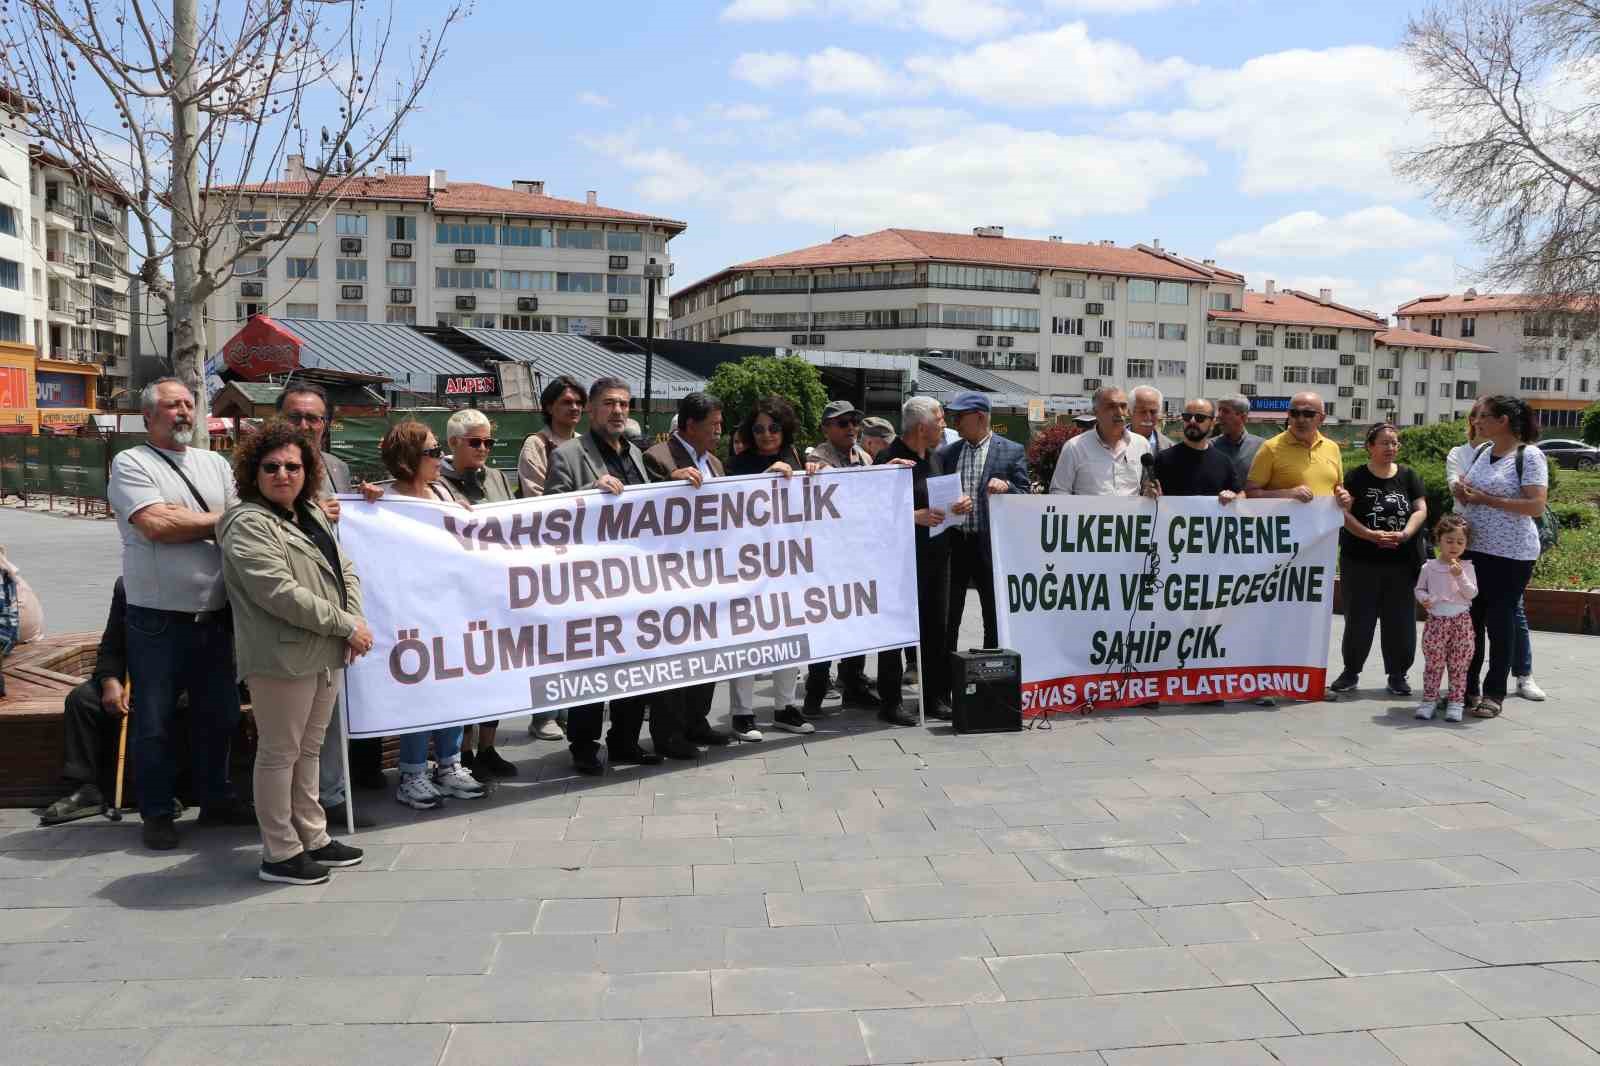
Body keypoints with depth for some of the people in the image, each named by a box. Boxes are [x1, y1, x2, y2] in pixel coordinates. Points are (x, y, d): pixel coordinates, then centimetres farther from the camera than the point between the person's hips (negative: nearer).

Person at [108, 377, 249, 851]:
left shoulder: (216, 464, 13)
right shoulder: (131, 464, -4)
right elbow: (155, 525, -17)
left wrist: (180, 519, -12)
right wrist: (220, 520, -6)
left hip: (214, 616, 5)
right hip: (158, 620, -5)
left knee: (219, 715, 15)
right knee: (155, 722, 7)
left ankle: (215, 799, 30)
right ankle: (157, 813, 21)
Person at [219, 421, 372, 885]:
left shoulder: (312, 514, 15)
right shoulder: (249, 524, -12)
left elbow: (345, 570, 16)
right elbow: (280, 593, -21)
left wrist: (355, 620, -2)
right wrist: (346, 625, -17)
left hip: (326, 655, 8)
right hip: (282, 658, -8)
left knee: (310, 748, 17)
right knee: (280, 753, 2)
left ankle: (312, 837, 28)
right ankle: (279, 853, 12)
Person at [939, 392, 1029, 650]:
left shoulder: (1012, 452, 1)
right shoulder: (946, 453, 10)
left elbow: (1025, 499, 0)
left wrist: (1007, 487, -20)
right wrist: (950, 506, -12)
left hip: (991, 545, -3)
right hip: (953, 543, 3)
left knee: (995, 619, 6)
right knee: (947, 619, 6)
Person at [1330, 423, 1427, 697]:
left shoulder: (1409, 476, 8)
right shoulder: (1355, 477, 0)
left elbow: (1420, 510, 1)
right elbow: (1344, 513, -8)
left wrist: (1405, 534, -17)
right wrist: (1372, 535, -21)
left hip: (1401, 563, 2)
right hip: (1360, 562, -2)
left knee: (1400, 621, 5)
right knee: (1358, 620, 4)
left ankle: (1398, 674, 17)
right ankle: (1351, 671, 18)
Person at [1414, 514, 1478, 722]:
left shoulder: (1467, 567, 2)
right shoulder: (1429, 567, 3)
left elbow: (1472, 593, -5)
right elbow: (1420, 589, 12)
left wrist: (1460, 576, -19)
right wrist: (1424, 599, -9)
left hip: (1461, 621, 0)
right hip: (1436, 620, 0)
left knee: (1459, 664, 3)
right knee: (1433, 663, 3)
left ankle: (1456, 702, 10)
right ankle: (1429, 700, 12)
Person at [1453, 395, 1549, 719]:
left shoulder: (1529, 456, -10)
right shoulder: (1481, 451, 10)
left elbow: (1536, 506, -19)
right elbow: (1465, 491, 20)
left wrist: (1487, 499, -19)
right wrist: (1461, 493, -3)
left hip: (1511, 555, -6)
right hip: (1473, 548, 6)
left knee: (1499, 621, 2)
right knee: (1470, 619, 9)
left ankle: (1493, 694, 13)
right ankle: (1468, 687, 21)